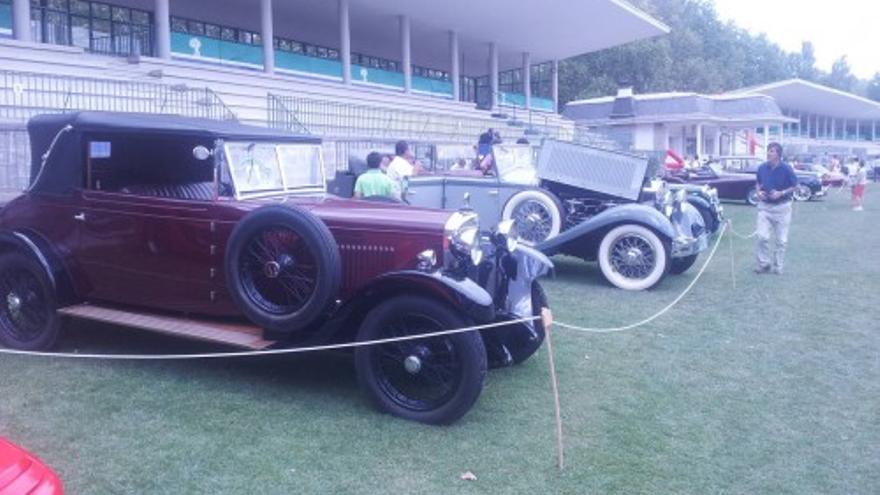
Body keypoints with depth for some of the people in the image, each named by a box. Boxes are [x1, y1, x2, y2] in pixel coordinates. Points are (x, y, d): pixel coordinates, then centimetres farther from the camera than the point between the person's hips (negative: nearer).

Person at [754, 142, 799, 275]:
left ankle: (777, 266, 18)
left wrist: (781, 193, -18)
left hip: (782, 206, -2)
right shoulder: (762, 168, -1)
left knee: (781, 240, 6)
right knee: (762, 237, -7)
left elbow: (795, 186, -3)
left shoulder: (786, 168, -11)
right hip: (764, 206, 2)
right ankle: (764, 263, 10)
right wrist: (759, 192, -6)